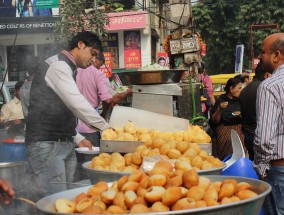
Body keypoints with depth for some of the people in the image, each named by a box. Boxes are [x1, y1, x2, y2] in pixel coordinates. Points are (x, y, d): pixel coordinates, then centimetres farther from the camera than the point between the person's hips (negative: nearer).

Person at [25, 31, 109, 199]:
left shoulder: (67, 69, 22)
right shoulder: (57, 65, -9)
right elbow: (77, 103, -18)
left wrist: (78, 138, 17)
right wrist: (105, 127, -11)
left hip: (65, 144, 10)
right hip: (46, 145, -10)